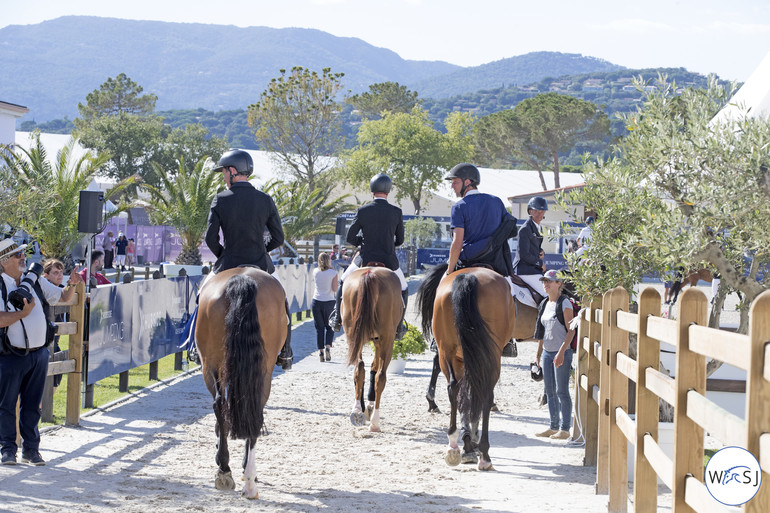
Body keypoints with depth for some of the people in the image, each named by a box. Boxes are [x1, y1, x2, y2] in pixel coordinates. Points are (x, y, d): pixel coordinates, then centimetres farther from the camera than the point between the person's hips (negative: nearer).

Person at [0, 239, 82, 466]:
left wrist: (72, 285, -2)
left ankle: (31, 449, 19)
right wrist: (24, 312, -19)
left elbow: (62, 296, 16)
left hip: (39, 353, 4)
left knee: (32, 406, 10)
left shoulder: (35, 280, 8)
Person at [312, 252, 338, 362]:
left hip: (316, 301, 2)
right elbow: (335, 289, -7)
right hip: (329, 302, -2)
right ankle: (328, 346, -10)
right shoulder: (333, 273, -8)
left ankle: (320, 351, 4)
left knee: (319, 328, 8)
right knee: (329, 327, 11)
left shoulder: (315, 271, 1)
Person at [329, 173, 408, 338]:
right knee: (403, 290, 25)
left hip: (365, 260, 0)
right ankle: (398, 327, 22)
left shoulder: (362, 211, -7)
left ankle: (337, 318, 23)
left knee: (343, 283, 26)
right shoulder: (396, 212, -5)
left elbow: (349, 238, -3)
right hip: (389, 261, 0)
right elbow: (400, 240, 5)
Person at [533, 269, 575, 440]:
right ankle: (554, 426, 18)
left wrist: (562, 352, -21)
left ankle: (565, 429, 1)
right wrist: (539, 352, 17)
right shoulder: (544, 304, 13)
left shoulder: (564, 303, -10)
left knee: (561, 391, -4)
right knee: (550, 391, 10)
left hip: (561, 352, -8)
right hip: (547, 352, 8)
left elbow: (571, 330, -14)